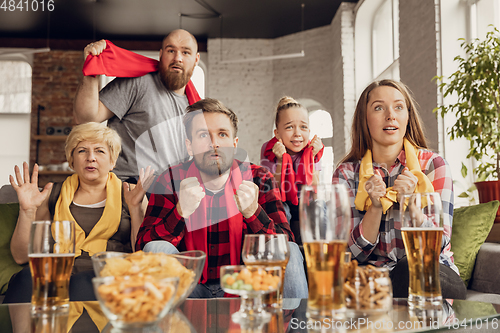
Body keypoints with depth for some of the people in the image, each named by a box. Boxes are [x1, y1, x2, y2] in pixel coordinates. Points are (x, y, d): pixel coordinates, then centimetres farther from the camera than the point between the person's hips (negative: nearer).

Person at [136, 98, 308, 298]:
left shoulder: (257, 179, -6)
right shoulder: (171, 180, -6)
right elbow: (143, 246, -14)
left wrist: (253, 213, -30)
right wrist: (181, 212, -30)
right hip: (190, 288, 0)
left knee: (291, 251, -22)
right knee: (156, 249, -25)